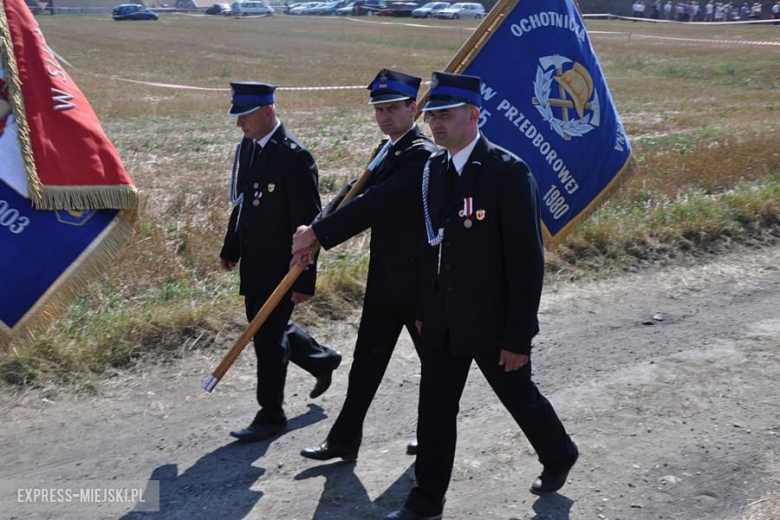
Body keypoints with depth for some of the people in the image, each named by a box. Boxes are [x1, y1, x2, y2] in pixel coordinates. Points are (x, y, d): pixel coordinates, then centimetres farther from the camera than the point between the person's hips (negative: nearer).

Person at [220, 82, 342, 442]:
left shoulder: (294, 156, -20)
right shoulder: (246, 148, 6)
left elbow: (307, 223, -20)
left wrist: (304, 280, -21)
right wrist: (230, 249, 17)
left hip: (280, 266, -9)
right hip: (253, 263, 9)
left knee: (269, 336, 0)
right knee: (264, 328, 20)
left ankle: (271, 415, 17)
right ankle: (321, 360, 43)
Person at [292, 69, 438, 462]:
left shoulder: (423, 156, -20)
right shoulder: (390, 152, 11)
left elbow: (375, 204, -27)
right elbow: (361, 198, 7)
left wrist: (316, 233, -23)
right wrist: (315, 233, -8)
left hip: (417, 281, -9)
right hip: (385, 281, 9)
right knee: (367, 360, 12)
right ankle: (344, 440, 21)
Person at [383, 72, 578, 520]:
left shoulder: (509, 172, -18)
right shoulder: (434, 169, 3)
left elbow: (527, 260, -18)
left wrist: (519, 337, -18)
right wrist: (424, 309, 12)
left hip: (494, 321, -5)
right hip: (444, 322, 6)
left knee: (521, 397, 16)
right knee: (435, 409, 9)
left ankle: (559, 457, 44)